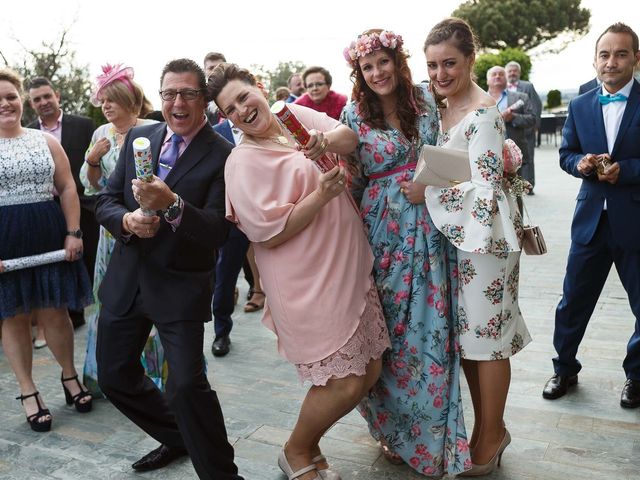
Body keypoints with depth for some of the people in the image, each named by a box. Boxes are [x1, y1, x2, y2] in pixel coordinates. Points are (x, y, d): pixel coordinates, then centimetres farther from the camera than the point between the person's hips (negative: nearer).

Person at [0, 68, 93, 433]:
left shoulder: (46, 140, 6)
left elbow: (67, 188, 5)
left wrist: (73, 233, -3)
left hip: (48, 236, 1)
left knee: (56, 312, 8)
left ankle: (70, 375, 30)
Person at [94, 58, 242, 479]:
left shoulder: (222, 155, -11)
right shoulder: (138, 137, 6)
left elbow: (218, 231, -17)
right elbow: (106, 201, 8)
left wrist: (172, 204, -33)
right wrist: (126, 220, -15)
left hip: (181, 285, -6)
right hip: (126, 278, 6)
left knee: (186, 384, -13)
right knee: (114, 374, 16)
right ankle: (177, 438, 39)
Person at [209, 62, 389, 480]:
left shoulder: (296, 114, 9)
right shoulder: (243, 161, -10)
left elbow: (349, 138, -4)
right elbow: (269, 233, -16)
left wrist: (325, 141, -25)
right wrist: (320, 195, -21)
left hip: (352, 268, 7)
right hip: (309, 284, -7)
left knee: (369, 372, 12)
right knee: (344, 383, -6)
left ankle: (310, 443, 32)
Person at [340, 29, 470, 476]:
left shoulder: (427, 99, 3)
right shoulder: (353, 114, 0)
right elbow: (352, 179, 3)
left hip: (428, 230, 1)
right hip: (382, 230, -1)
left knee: (429, 326, 4)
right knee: (386, 329, 7)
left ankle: (432, 432, 25)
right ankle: (396, 427, 29)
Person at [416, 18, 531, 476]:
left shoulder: (483, 113, -17)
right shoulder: (445, 107, 9)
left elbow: (486, 187, -20)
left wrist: (428, 192, -22)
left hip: (485, 232, -8)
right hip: (455, 232, 9)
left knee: (486, 334, 3)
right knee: (466, 333, 14)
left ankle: (491, 437, 21)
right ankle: (488, 427, 32)